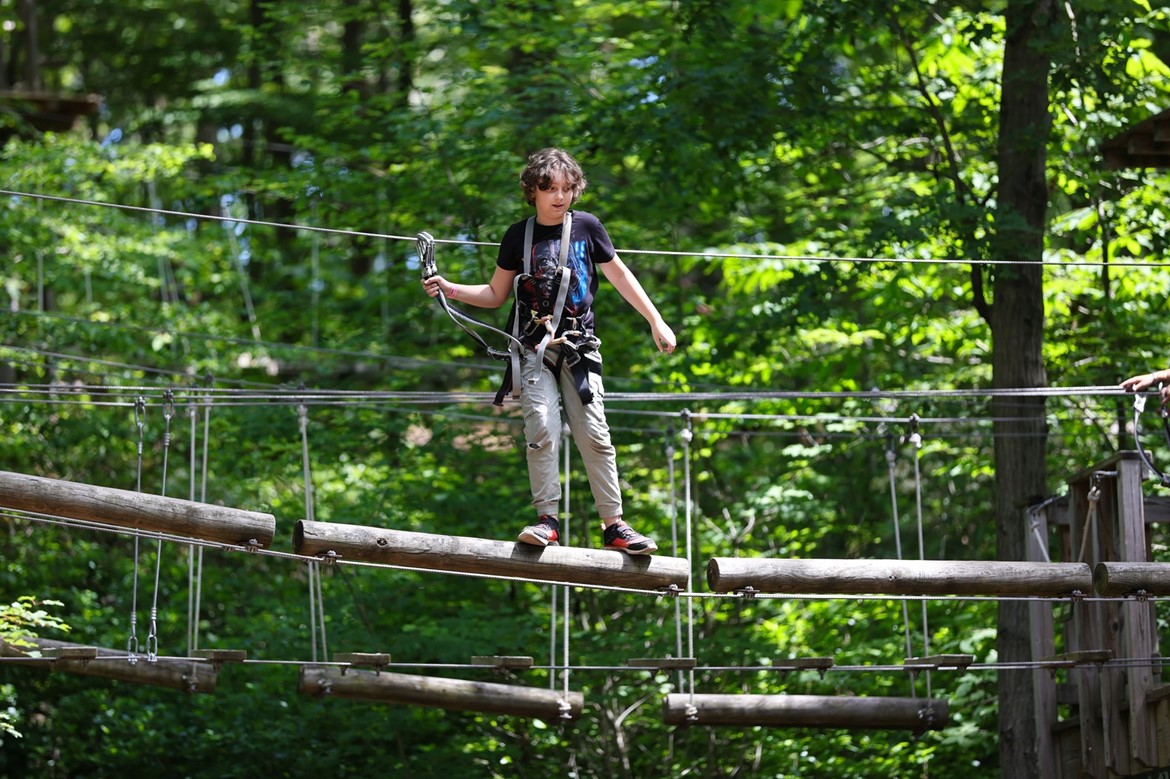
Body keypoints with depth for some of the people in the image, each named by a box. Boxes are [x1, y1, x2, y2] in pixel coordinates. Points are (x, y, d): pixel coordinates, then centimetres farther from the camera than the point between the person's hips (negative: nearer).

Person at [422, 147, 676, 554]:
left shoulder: (586, 226, 5)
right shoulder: (519, 236, 7)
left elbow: (619, 275, 15)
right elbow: (495, 294, 14)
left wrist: (656, 322, 13)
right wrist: (450, 289, -1)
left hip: (579, 347, 0)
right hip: (534, 348, 0)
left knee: (593, 434, -5)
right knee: (542, 428, -15)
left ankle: (614, 525, -1)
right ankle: (547, 518, -10)